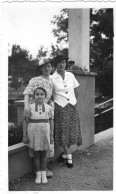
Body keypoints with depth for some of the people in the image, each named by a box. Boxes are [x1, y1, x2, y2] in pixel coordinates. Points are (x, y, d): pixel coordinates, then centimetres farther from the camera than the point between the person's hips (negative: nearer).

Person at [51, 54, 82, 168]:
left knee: (72, 132, 6)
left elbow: (76, 90, 15)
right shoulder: (52, 78, -6)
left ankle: (65, 153, 25)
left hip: (72, 107, 4)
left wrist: (74, 101, 8)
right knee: (62, 132, -1)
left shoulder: (71, 75, 4)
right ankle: (69, 156, 12)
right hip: (60, 107, -3)